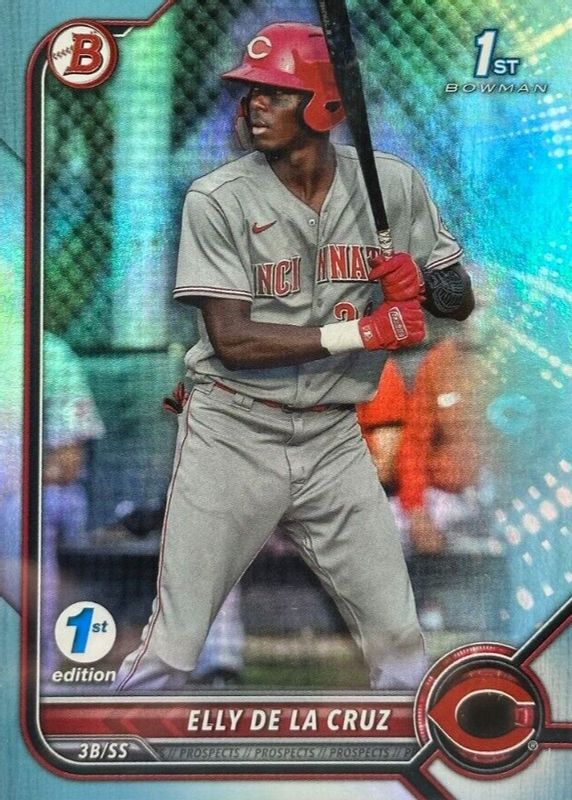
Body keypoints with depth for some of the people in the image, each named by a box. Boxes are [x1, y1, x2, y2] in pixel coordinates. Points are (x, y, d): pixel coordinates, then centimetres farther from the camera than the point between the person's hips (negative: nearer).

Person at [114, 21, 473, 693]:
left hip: (334, 439, 3)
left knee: (399, 639, 9)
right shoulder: (218, 200, -9)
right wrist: (360, 332, -20)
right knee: (169, 651, 1)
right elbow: (233, 341, -15)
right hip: (232, 436, -3)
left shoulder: (393, 185, 0)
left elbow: (461, 300, 8)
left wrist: (420, 283, -15)